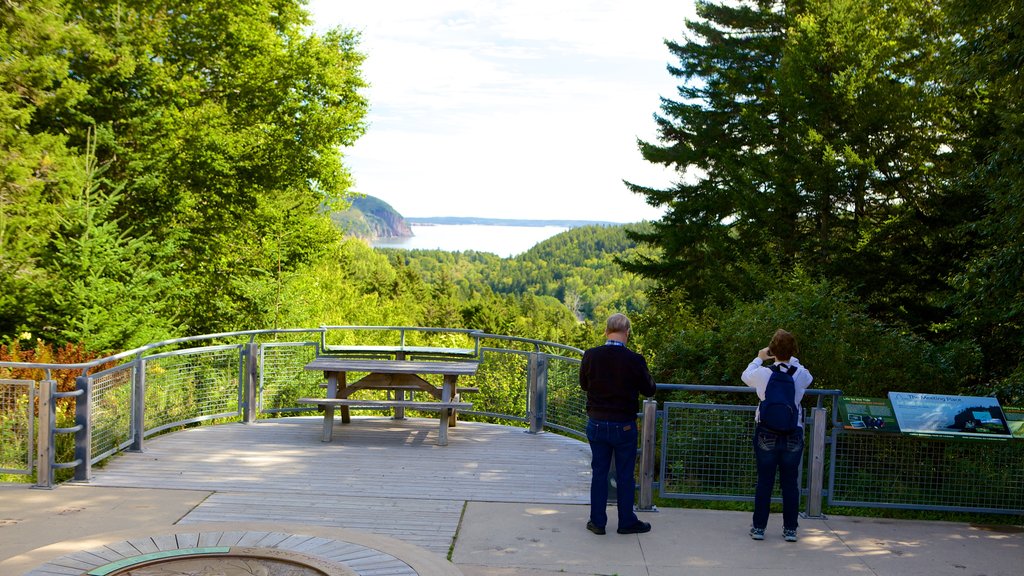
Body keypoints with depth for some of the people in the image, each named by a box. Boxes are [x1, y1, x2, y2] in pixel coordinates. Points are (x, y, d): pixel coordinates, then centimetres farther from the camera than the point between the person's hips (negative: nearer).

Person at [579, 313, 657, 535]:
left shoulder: (591, 356, -10)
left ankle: (597, 521, 18)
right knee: (625, 475, 10)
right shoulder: (634, 360, -16)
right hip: (624, 425, -2)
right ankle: (627, 521, 21)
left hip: (596, 424, 2)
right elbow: (649, 390, -3)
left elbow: (584, 384, 6)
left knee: (599, 473, 12)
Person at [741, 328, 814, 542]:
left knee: (764, 481, 6)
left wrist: (759, 359, 27)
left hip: (767, 434, -1)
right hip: (793, 435, 1)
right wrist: (792, 361, 29)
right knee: (790, 482, 9)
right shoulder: (801, 374, -7)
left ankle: (759, 527, 11)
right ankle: (790, 529, 13)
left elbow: (746, 376, 13)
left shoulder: (762, 373, -10)